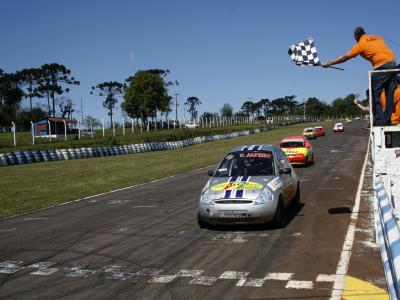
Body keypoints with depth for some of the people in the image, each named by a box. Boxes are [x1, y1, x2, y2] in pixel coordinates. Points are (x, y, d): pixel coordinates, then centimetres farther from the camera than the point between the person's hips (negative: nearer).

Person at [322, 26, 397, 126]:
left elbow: (345, 57, 2)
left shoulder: (360, 44, 1)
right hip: (392, 62, 7)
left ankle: (380, 121, -5)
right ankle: (388, 120, 14)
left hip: (381, 66, -7)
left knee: (375, 95, 0)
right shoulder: (377, 37, 18)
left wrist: (329, 63, 8)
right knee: (390, 94, 11)